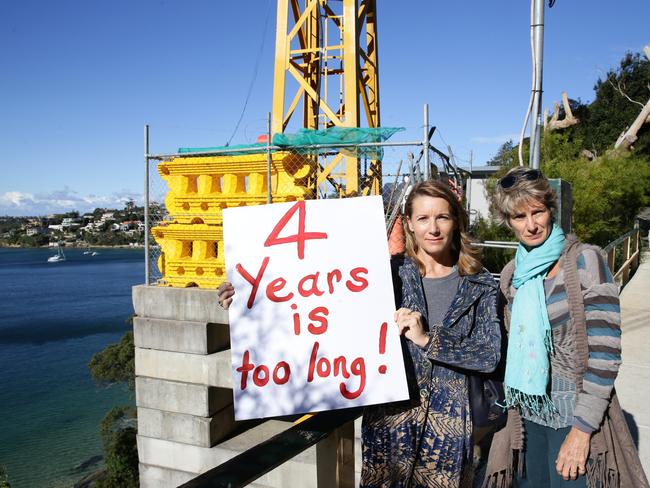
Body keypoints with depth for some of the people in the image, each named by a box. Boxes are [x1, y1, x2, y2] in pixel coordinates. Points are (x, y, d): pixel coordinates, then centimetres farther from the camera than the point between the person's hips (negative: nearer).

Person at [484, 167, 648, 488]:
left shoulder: (585, 261, -12)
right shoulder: (512, 274, 4)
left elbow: (604, 352, -15)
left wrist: (582, 428, -17)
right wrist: (512, 406, 12)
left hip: (577, 413, -5)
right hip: (528, 414, 5)